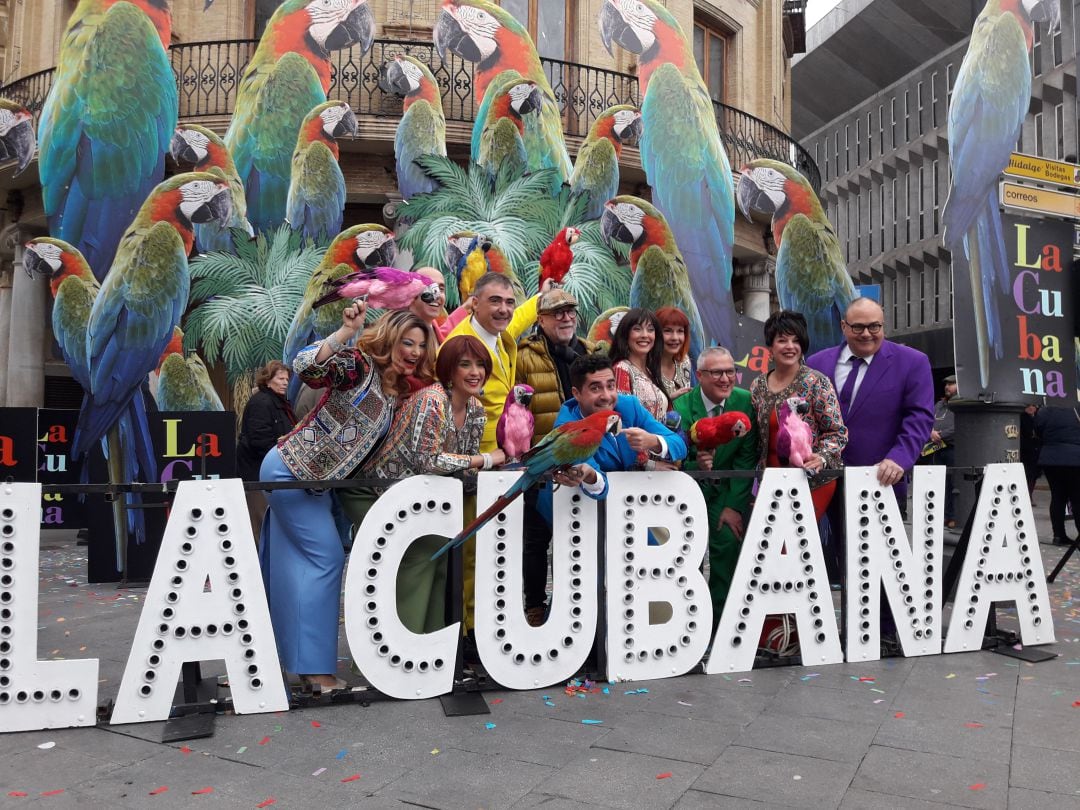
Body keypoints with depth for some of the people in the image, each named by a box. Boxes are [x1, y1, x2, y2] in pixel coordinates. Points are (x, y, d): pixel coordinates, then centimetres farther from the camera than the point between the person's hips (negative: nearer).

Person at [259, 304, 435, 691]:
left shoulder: (399, 391, 7)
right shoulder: (360, 364, -17)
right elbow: (306, 368, -34)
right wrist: (347, 331, -42)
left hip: (317, 480, 9)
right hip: (292, 471, -9)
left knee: (298, 564, 16)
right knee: (326, 557, -8)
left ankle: (293, 653, 30)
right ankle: (315, 668, 0)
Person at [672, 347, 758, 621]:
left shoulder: (745, 401, -9)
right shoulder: (682, 407, -17)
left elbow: (747, 458, -6)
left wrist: (735, 505, -11)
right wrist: (695, 465, -36)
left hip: (726, 489, 2)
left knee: (730, 540, -13)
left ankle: (721, 619, 4)